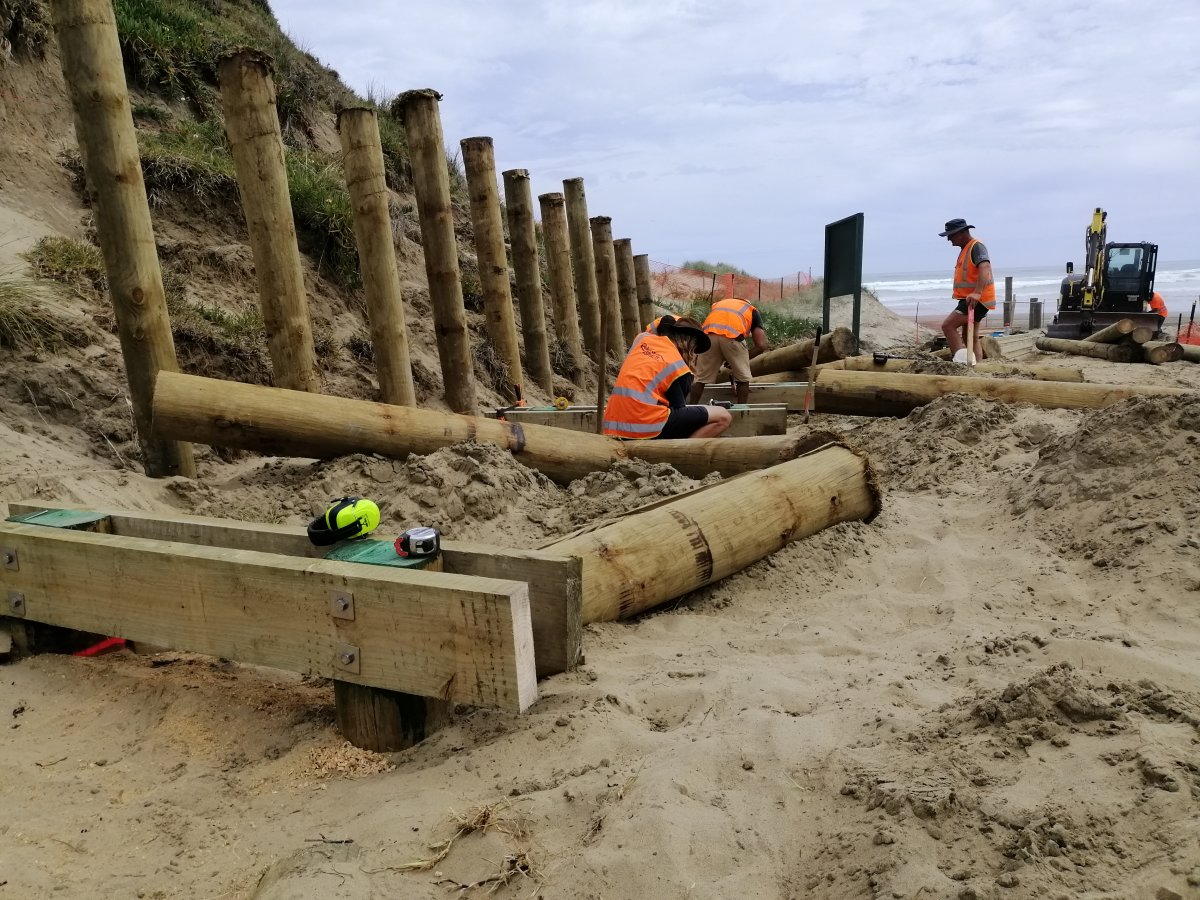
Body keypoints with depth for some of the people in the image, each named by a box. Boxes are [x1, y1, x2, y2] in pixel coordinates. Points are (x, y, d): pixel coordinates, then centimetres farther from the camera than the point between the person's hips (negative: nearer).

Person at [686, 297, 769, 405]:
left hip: (709, 334, 2)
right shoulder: (752, 311, 31)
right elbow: (761, 345, 17)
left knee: (701, 378, 17)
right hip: (733, 335, -2)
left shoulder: (718, 304, 40)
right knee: (743, 378, 18)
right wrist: (741, 359, 28)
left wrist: (712, 364, 43)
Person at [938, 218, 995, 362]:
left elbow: (985, 268, -30)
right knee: (970, 338, 12)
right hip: (970, 300, 11)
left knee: (948, 326, -20)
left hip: (977, 300, -11)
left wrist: (977, 293, -43)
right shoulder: (965, 249, 18)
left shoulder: (976, 246, -14)